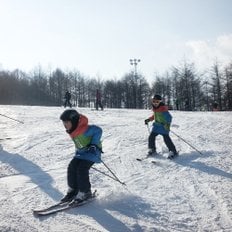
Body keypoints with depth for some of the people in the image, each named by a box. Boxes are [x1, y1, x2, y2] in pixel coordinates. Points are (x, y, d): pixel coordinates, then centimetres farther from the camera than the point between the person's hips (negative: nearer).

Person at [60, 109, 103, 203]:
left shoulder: (84, 129, -27)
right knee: (72, 167, -4)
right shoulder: (72, 131, 1)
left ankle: (85, 193, -3)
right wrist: (77, 151, 16)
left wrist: (94, 144, -21)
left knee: (82, 169, -19)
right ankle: (73, 190, 11)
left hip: (92, 152, -8)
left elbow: (98, 130, -20)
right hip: (80, 153, 8)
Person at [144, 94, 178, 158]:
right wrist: (148, 119, 21)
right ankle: (152, 150, 22)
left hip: (163, 126, -8)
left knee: (166, 139, -12)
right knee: (151, 137, 5)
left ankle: (173, 151, -1)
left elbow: (169, 117, -24)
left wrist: (167, 124, -36)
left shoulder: (163, 109, -18)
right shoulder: (155, 108, 8)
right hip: (156, 125, 8)